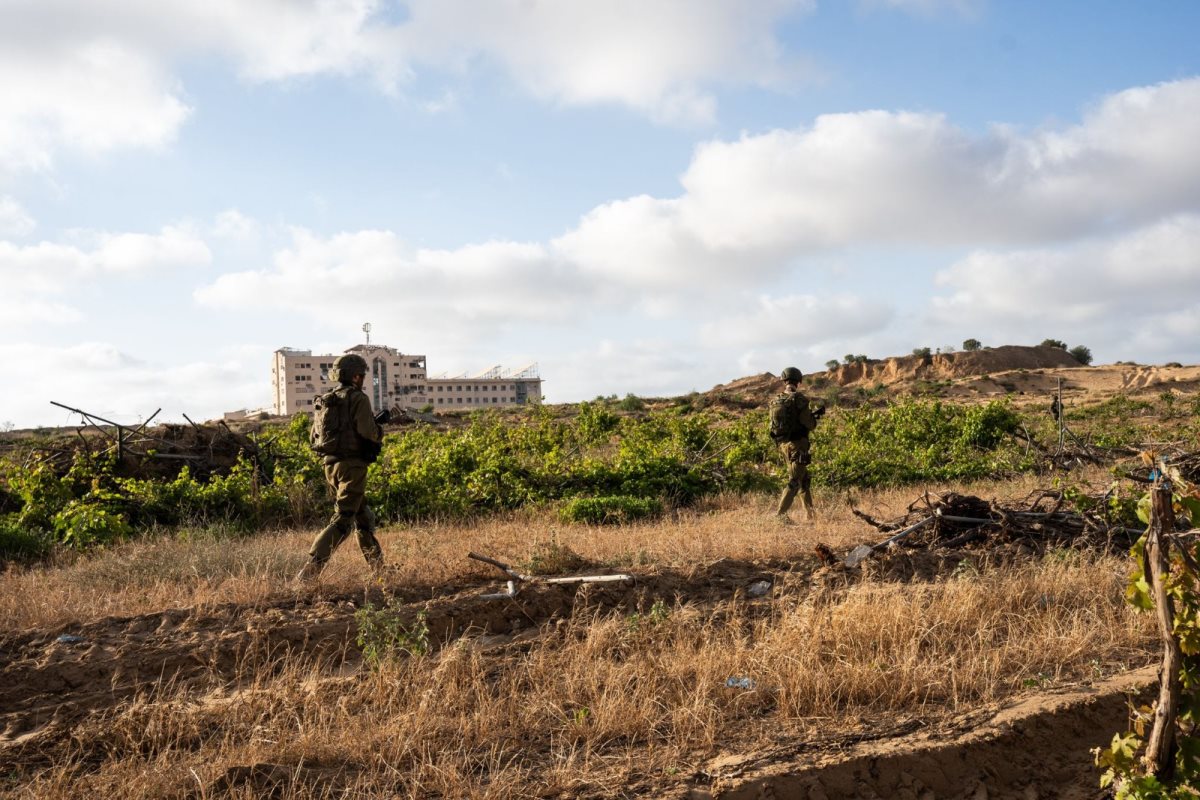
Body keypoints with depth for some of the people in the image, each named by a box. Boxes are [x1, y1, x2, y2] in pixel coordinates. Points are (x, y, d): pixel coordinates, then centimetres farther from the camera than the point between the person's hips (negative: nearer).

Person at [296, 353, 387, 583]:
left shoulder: (327, 401, 14)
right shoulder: (358, 398, -10)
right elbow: (367, 431, -21)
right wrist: (379, 432, 4)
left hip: (332, 465, 8)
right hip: (352, 465, -8)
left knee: (362, 515, 19)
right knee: (342, 521, -8)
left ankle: (378, 566, 28)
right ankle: (310, 571, -17)